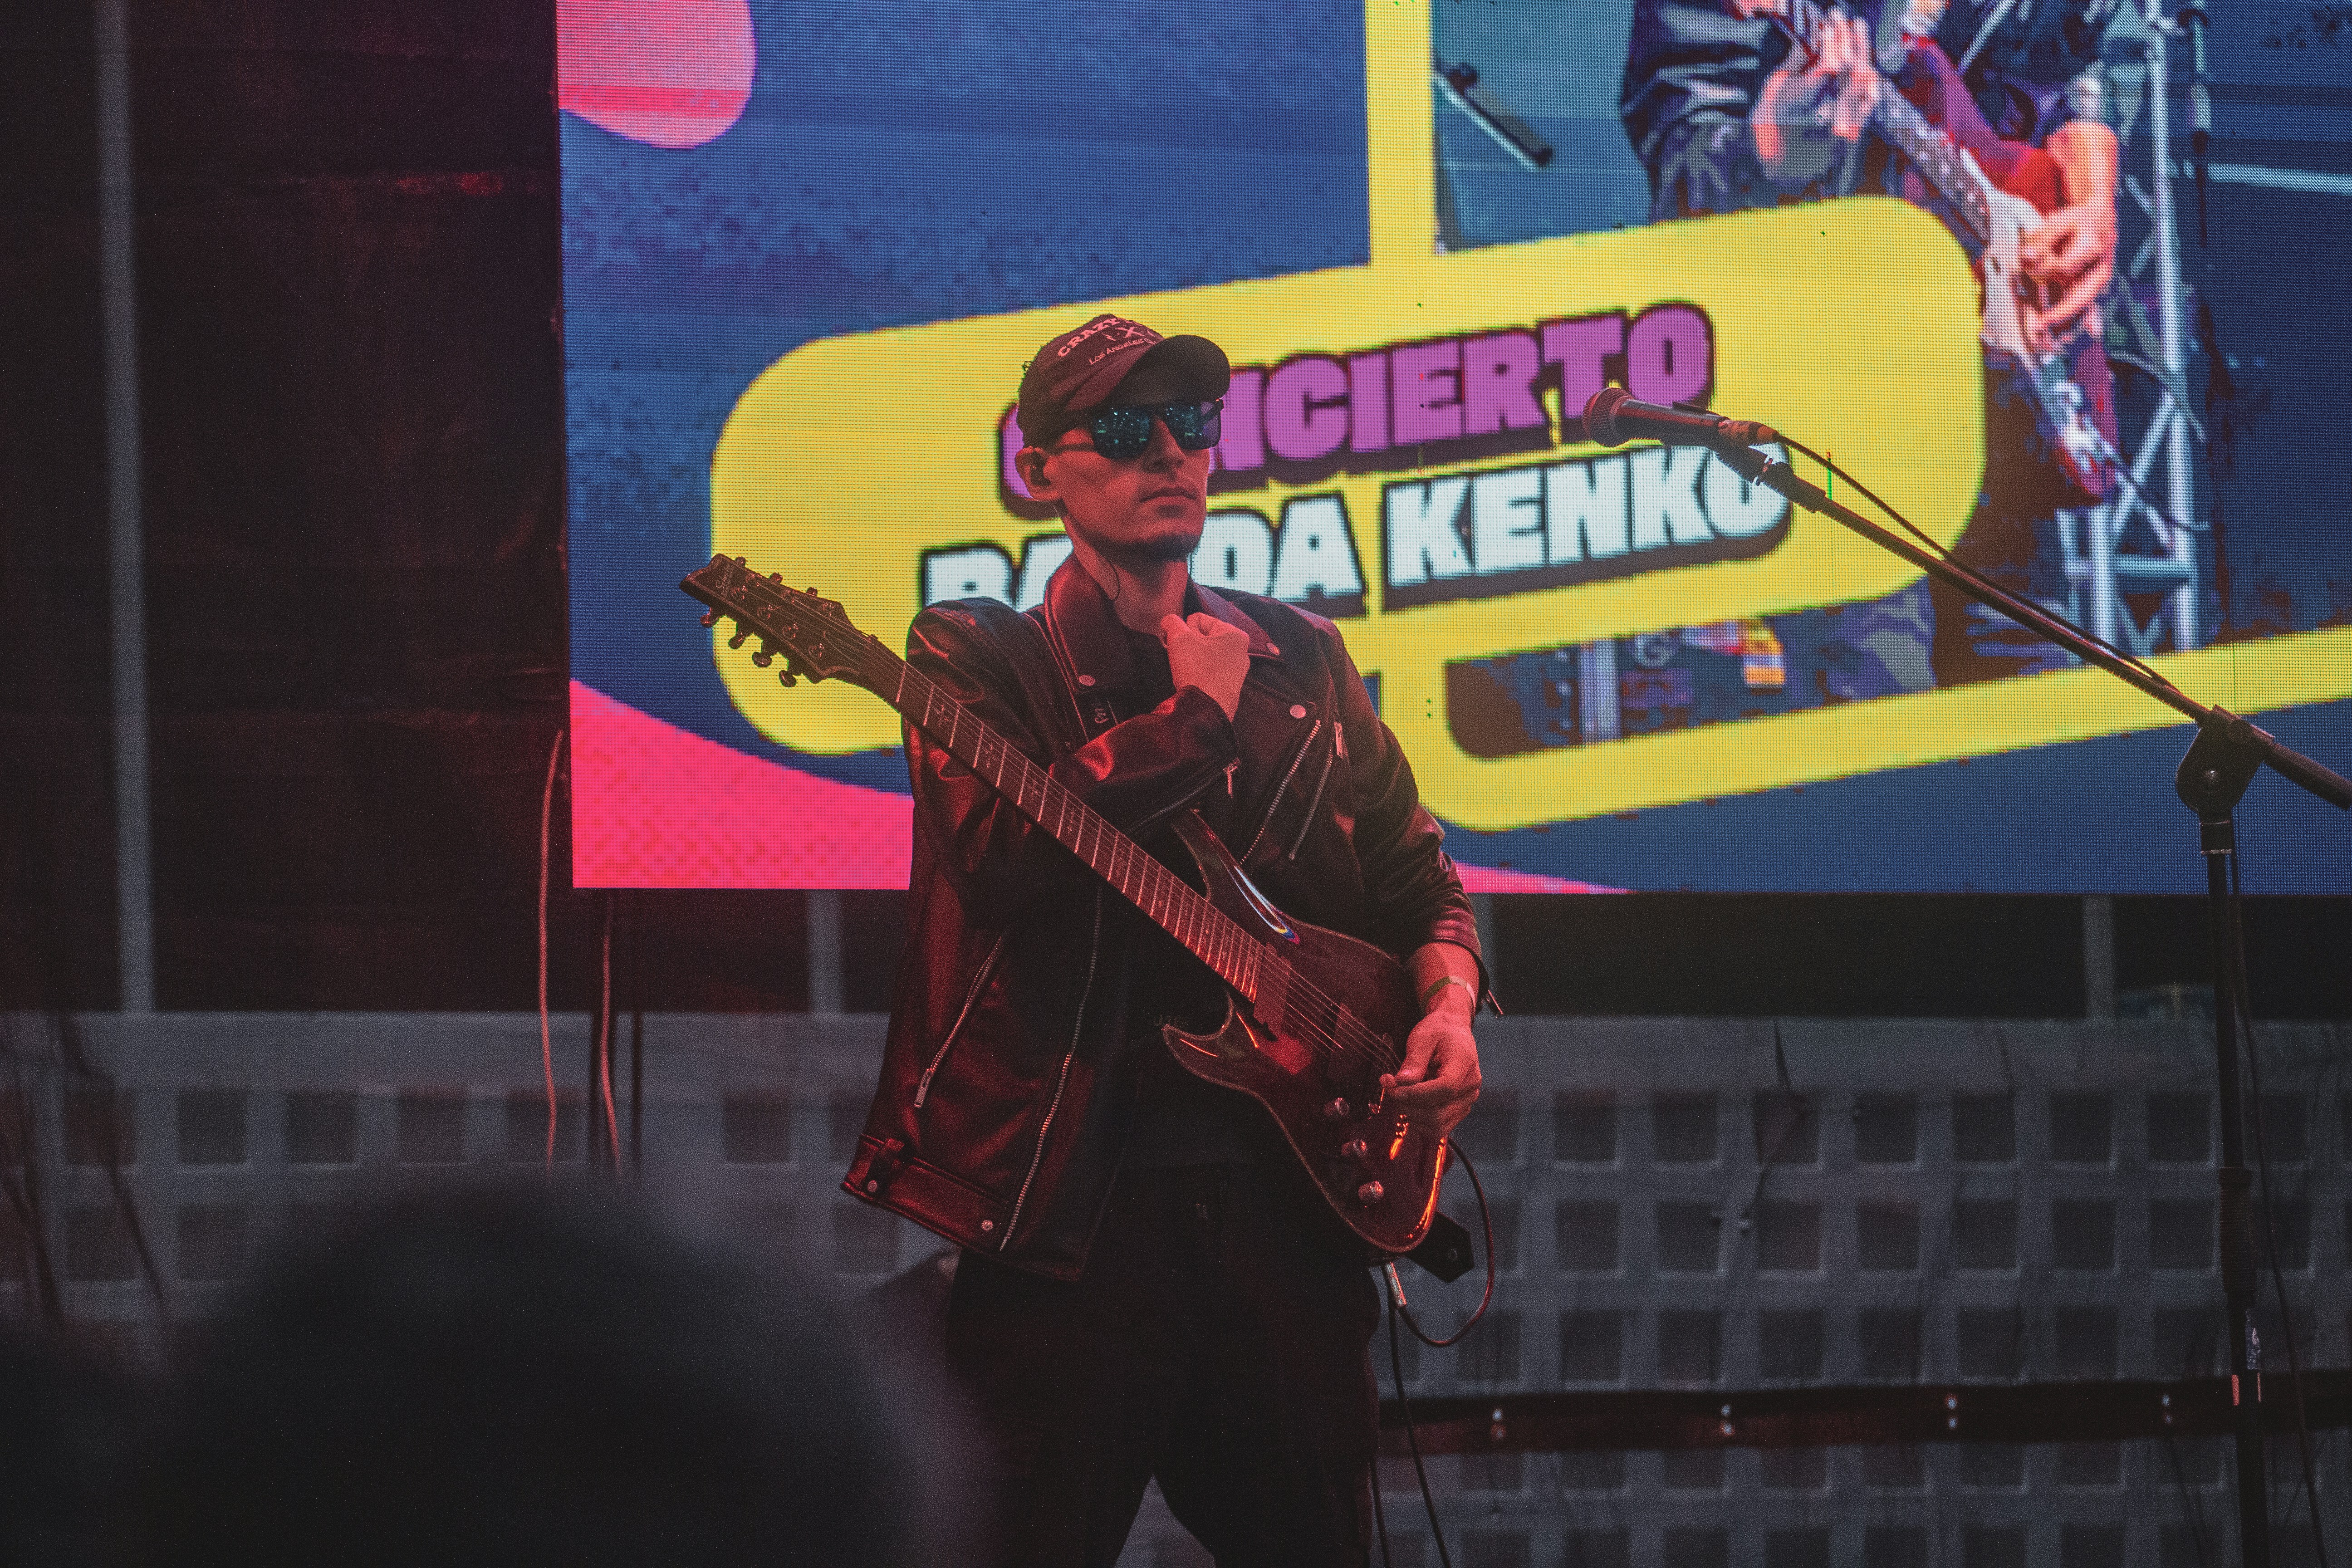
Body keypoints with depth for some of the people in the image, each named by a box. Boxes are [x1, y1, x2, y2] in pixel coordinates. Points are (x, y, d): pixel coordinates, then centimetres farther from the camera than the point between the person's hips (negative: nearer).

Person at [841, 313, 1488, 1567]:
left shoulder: (1299, 657, 17)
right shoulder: (976, 656, 3)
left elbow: (1417, 876, 24)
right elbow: (1003, 850, -18)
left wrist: (1447, 1005, 3)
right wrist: (1195, 715, -9)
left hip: (1284, 1196, 4)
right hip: (1069, 1205, -4)